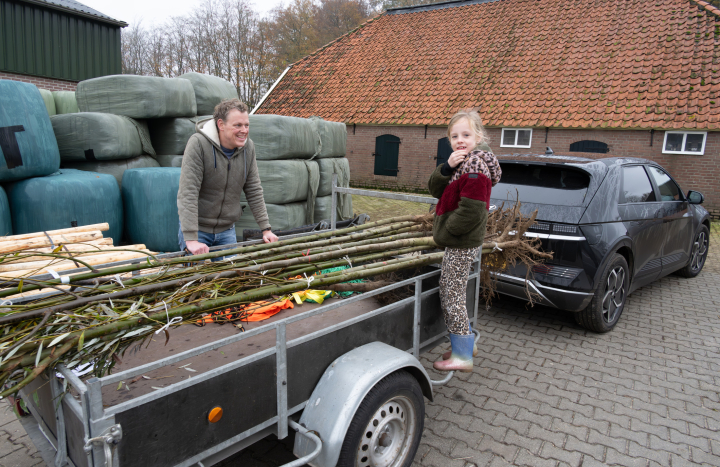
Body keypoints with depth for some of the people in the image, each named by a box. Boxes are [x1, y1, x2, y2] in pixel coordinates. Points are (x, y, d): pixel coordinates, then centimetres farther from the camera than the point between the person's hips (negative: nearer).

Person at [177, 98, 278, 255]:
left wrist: (266, 229, 0)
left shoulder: (248, 147, -5)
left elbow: (254, 191, 3)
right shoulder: (198, 143, -20)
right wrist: (191, 239, -30)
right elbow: (188, 193, -25)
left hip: (227, 230, 5)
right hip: (197, 227, -4)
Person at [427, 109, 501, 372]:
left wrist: (445, 232, -14)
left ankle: (462, 357, 10)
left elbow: (471, 211, -24)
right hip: (458, 243, 10)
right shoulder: (462, 163, 13)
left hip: (462, 245, -10)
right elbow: (436, 190, 6)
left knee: (451, 296, -2)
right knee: (451, 293, 19)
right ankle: (467, 344, 33)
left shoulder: (475, 166, -18)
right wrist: (447, 168, -12)